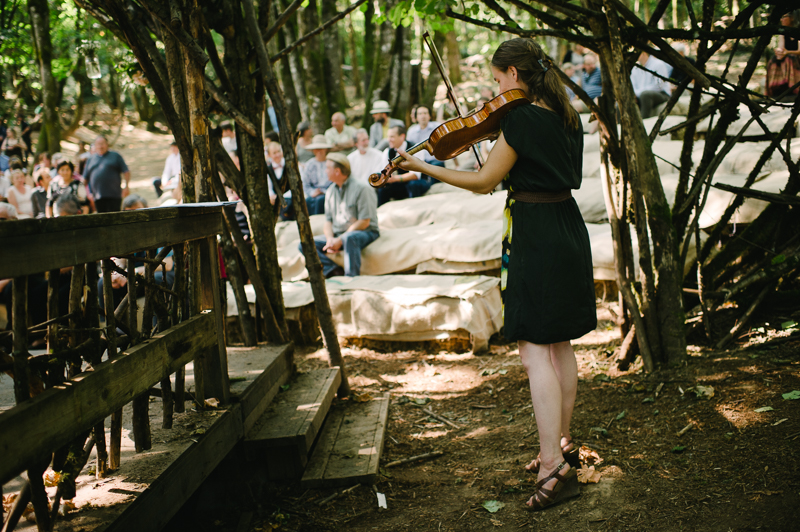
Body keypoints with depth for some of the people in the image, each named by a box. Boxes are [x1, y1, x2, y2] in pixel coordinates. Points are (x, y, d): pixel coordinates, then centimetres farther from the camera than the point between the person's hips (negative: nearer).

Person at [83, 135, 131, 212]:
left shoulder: (115, 156, 10)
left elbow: (126, 172, 5)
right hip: (98, 197, 3)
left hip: (114, 195, -3)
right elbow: (85, 178, 19)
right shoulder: (91, 159, 19)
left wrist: (127, 186, -6)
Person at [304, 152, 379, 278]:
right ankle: (335, 271, -20)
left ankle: (352, 277, -34)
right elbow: (328, 221, 13)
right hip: (337, 235, 7)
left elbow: (364, 222, -15)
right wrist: (330, 239, -9)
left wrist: (340, 240, -18)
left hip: (364, 233, -7)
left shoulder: (360, 188, -9)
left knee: (349, 238, -42)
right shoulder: (330, 191, 13)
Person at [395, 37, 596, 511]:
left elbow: (484, 181, -10)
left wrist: (423, 167, -2)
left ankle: (555, 467, -11)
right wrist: (506, 177, 14)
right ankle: (563, 445, 26)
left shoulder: (520, 118, -16)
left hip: (536, 237, -9)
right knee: (560, 344, 16)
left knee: (535, 349, -8)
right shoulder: (565, 116, 10)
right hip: (569, 229, 9)